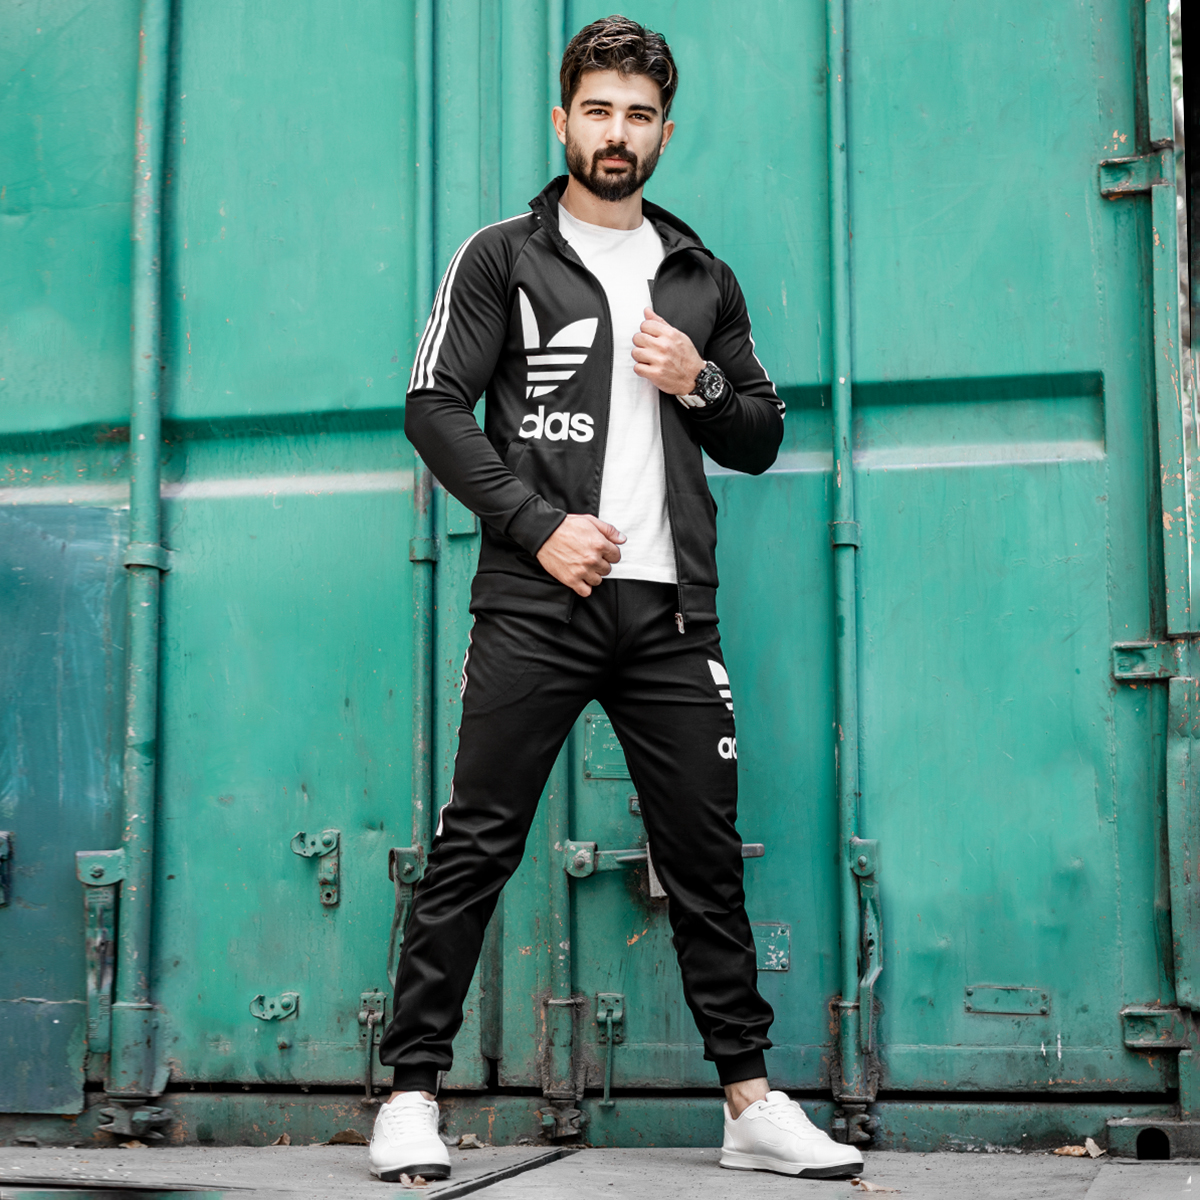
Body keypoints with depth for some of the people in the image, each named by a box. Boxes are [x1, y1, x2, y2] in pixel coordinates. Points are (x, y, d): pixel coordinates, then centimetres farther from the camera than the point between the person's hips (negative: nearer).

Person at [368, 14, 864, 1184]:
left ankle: (752, 1104, 12)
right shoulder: (502, 257, 7)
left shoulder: (702, 279, 18)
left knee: (706, 856, 5)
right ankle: (411, 1093, 4)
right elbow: (434, 406, -2)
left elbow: (761, 439, 21)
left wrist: (700, 383, 0)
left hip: (669, 609, 4)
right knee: (475, 847, -4)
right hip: (535, 605, -3)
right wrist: (540, 526, -12)